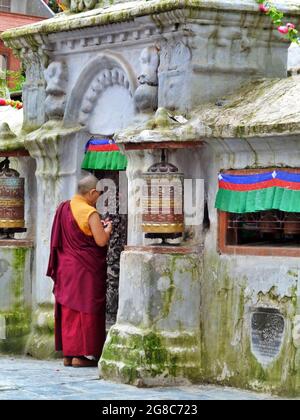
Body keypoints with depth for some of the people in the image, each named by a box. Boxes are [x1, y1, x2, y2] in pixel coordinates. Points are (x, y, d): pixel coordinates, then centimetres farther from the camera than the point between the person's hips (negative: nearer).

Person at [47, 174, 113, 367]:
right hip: (85, 270, -7)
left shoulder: (64, 208, 7)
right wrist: (108, 228, 0)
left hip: (65, 268, 7)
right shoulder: (90, 213, -16)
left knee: (68, 310, 11)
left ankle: (68, 353, 14)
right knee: (85, 310, 0)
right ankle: (82, 354, 0)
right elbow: (101, 241, -19)